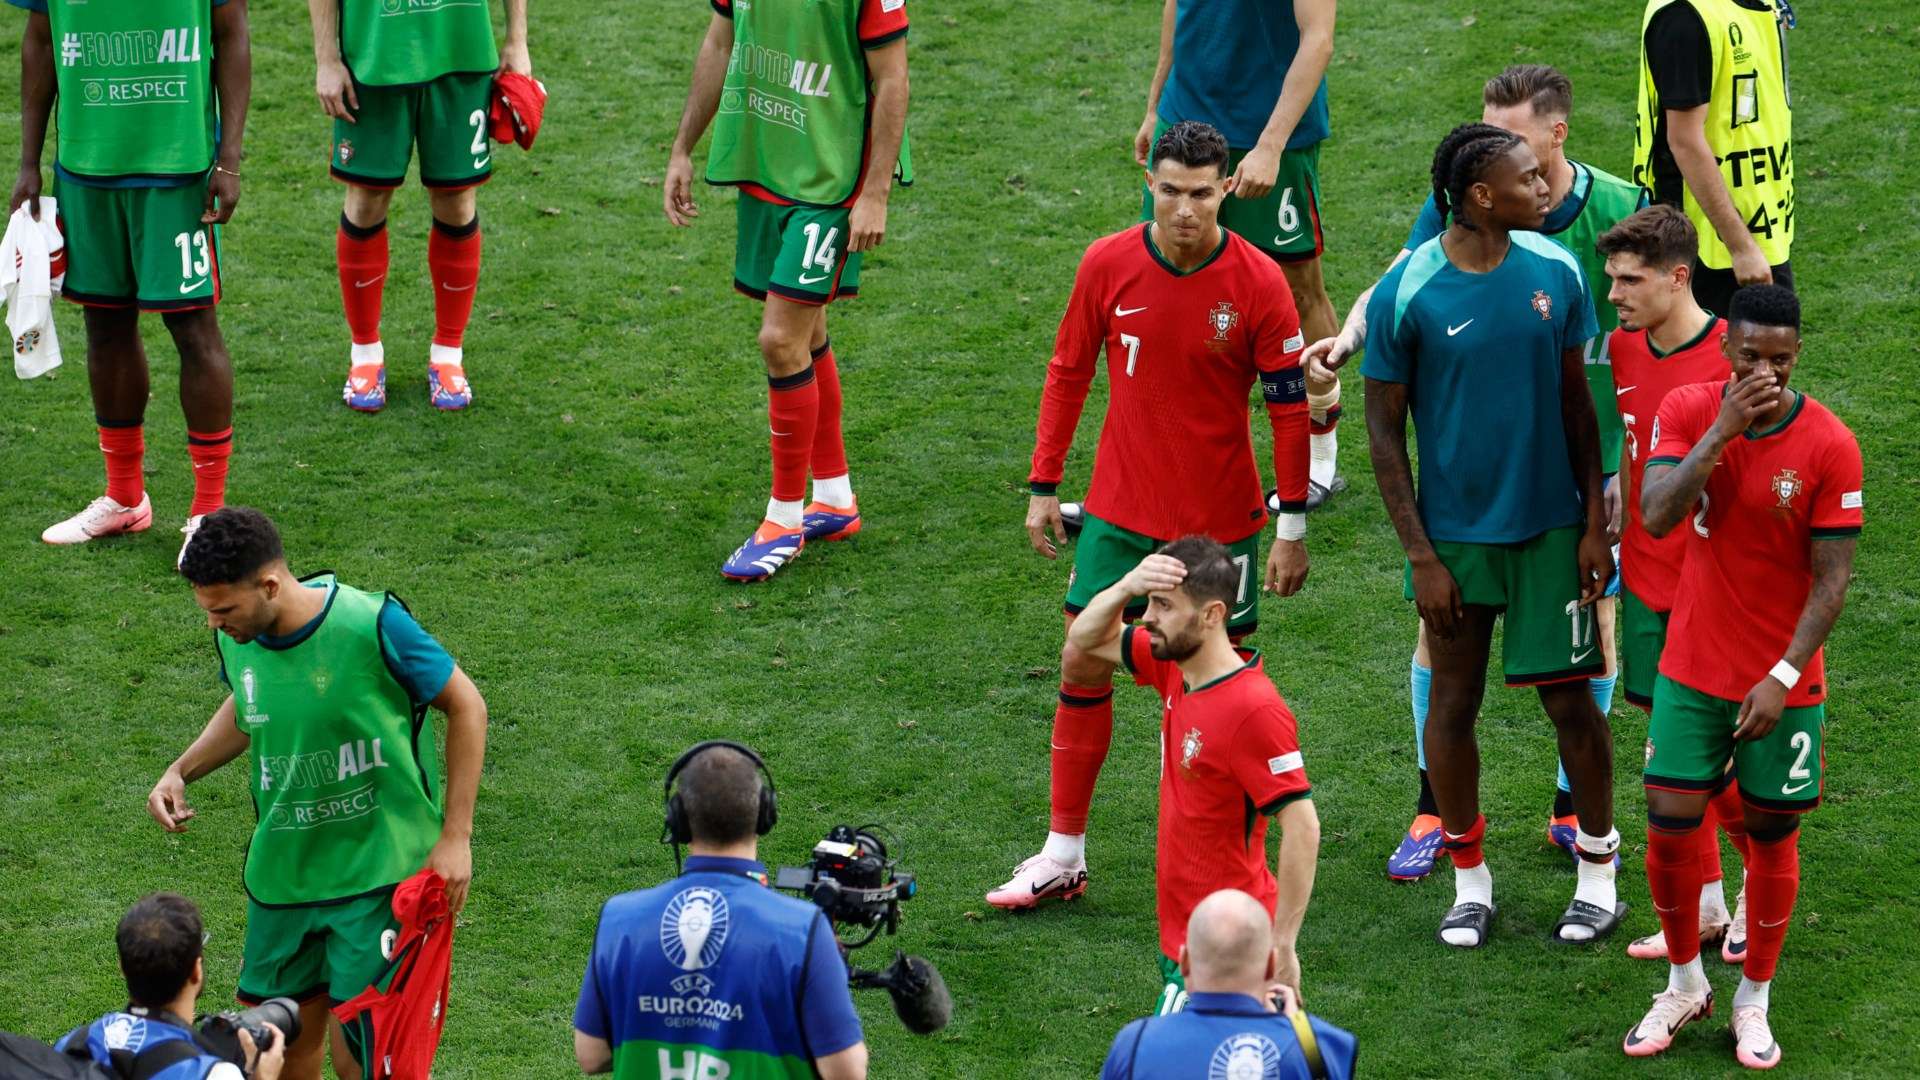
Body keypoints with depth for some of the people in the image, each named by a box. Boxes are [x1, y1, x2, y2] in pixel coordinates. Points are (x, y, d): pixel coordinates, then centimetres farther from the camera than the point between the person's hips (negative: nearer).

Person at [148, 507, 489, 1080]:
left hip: (378, 875, -6)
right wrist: (181, 770, 3)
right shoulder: (235, 638, -4)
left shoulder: (372, 625, -22)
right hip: (280, 876, 6)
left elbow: (465, 707, -9)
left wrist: (456, 836, -10)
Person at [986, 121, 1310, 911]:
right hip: (1121, 512, 2)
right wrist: (1044, 487, 6)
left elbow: (1291, 407, -6)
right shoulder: (1107, 266, -6)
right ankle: (1064, 854, 14)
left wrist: (1293, 528, -6)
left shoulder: (1258, 283, -13)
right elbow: (1068, 373, 6)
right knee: (1083, 666, 3)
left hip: (1221, 521, -2)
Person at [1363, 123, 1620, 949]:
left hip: (1551, 525, 2)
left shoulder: (1555, 272, -2)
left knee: (1570, 699, 4)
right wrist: (1420, 555, -8)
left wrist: (1594, 524, 3)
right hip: (1456, 533, -2)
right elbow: (1384, 429, -6)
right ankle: (1470, 881, 24)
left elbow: (1575, 402, 6)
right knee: (1454, 703, 8)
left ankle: (1598, 875, 19)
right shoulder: (1408, 294, -12)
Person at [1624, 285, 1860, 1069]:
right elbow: (1657, 517, -20)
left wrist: (1782, 677, -17)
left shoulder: (1829, 446, -14)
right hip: (1693, 670, 2)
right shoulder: (1689, 411, -7)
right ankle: (1684, 985, 25)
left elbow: (1832, 579, -11)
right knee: (1668, 828, 2)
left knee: (1771, 836, 7)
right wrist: (1723, 431, -27)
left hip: (1783, 685, -2)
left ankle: (1753, 1002, 25)